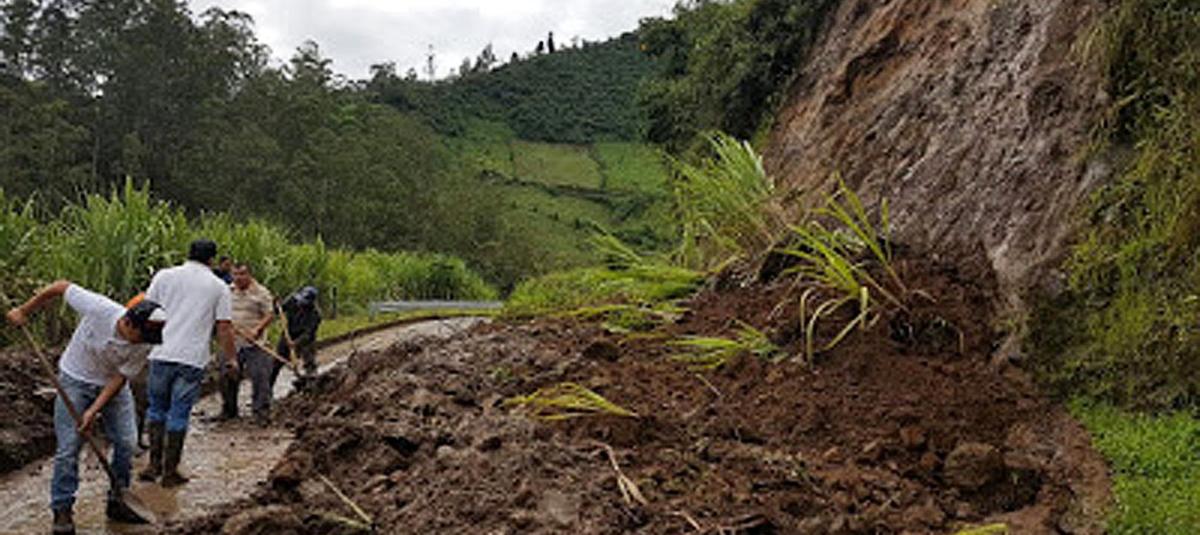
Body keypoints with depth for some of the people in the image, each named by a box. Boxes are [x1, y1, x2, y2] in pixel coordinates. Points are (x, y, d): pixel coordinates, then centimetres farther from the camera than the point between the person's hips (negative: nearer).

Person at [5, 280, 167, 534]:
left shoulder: (143, 345, -24)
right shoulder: (97, 308, -33)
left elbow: (120, 378, -15)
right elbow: (61, 287, -18)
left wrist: (94, 411, -22)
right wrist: (23, 311, -8)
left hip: (112, 385, 2)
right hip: (76, 379, -2)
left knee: (127, 443, -2)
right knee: (68, 448, -5)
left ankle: (118, 502, 15)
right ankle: (62, 510, 7)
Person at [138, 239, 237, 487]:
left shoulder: (164, 276, 7)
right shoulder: (218, 287, 4)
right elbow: (224, 328, 2)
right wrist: (231, 359, 12)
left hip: (161, 354, 2)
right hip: (192, 358, -2)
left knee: (157, 408, 17)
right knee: (179, 415, 4)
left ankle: (155, 464, 16)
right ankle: (170, 472, 10)